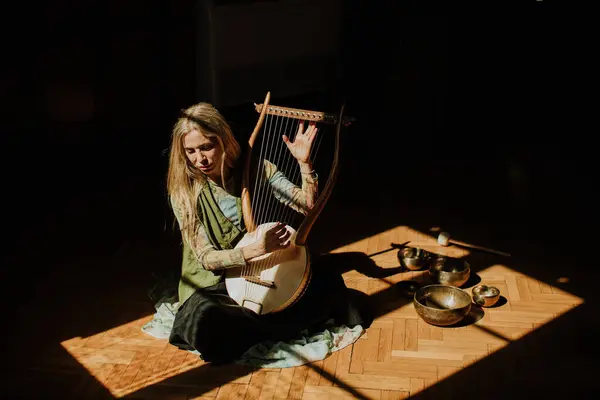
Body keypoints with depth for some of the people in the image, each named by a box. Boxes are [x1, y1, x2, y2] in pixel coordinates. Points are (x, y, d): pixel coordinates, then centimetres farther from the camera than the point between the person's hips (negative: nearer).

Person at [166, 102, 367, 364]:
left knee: (328, 285, -22)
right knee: (207, 326, -37)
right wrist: (256, 249, -32)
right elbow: (206, 258, -16)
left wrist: (304, 163, -23)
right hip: (213, 282, -2)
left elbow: (308, 206, -7)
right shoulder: (184, 192, -11)